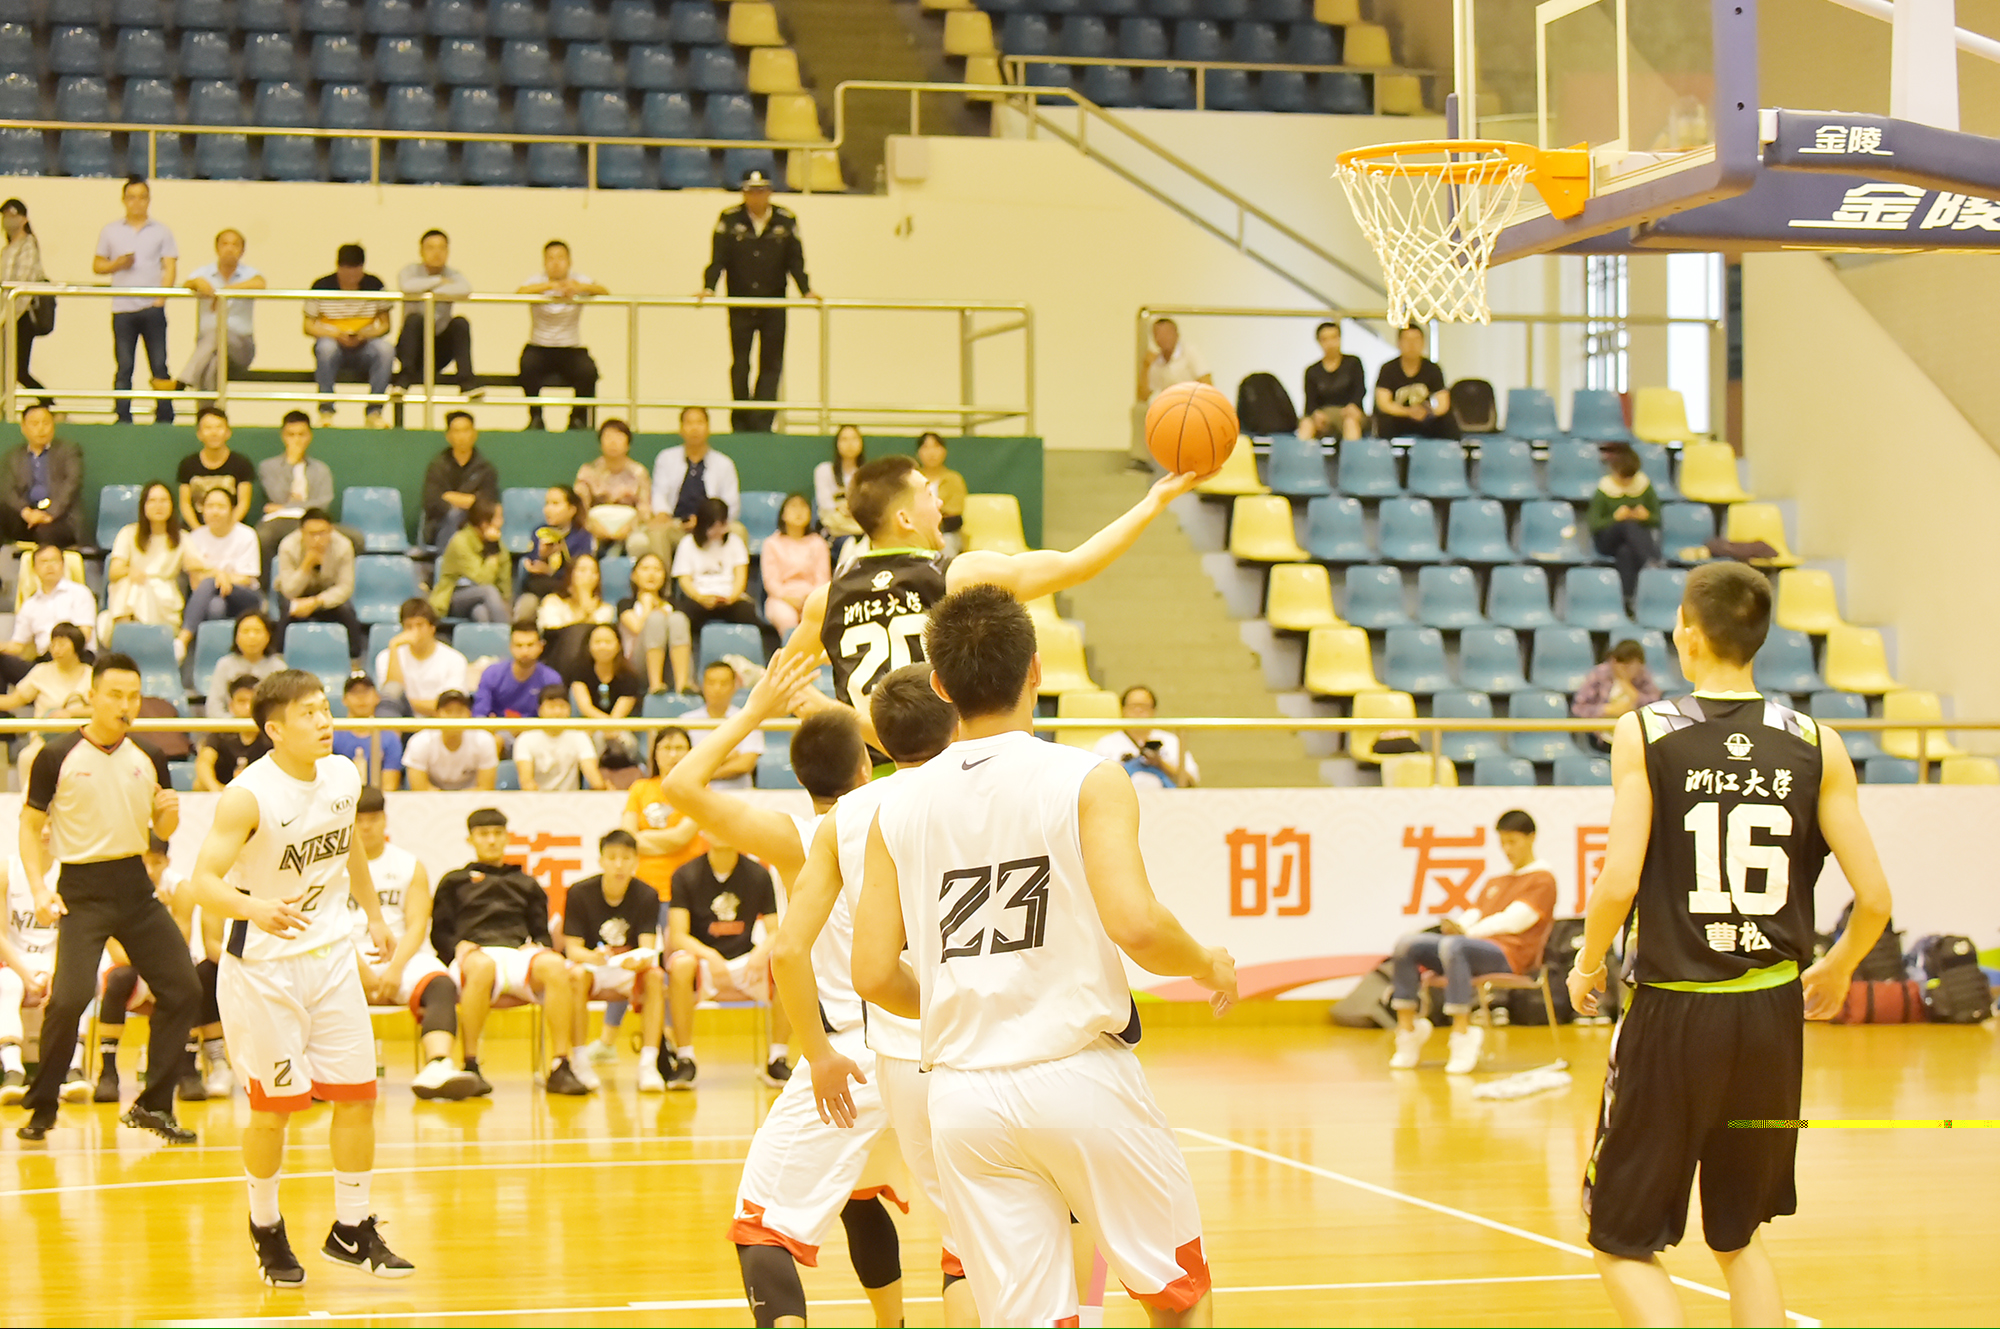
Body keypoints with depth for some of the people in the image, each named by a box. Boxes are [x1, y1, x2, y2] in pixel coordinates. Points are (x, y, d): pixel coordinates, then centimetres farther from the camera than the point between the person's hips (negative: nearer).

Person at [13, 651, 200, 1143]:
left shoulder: (147, 757, 6)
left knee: (183, 990, 0)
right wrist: (39, 890, -13)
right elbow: (31, 826, -1)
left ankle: (153, 1106, 13)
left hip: (135, 886, 5)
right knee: (70, 996, -17)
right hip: (82, 890, -5)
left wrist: (169, 813, -8)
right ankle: (41, 1109, 1)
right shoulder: (58, 756, -6)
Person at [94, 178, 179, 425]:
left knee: (159, 366, -1)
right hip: (122, 309, 1)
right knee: (124, 368, 2)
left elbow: (170, 268, 2)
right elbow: (97, 265, 14)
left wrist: (161, 298, -11)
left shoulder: (161, 231, 8)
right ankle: (123, 420, 5)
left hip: (152, 309, -1)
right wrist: (117, 265, -7)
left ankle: (165, 418, 2)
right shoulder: (111, 231, 12)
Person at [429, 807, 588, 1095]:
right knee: (482, 967, -43)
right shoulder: (455, 882, 26)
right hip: (475, 953, -2)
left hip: (519, 953, 2)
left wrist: (536, 946, 1)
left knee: (554, 965, -36)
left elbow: (542, 933, 24)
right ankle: (470, 1067, -37)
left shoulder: (526, 884, 32)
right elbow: (439, 934, 15)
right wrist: (458, 945, -7)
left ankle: (560, 1068, -38)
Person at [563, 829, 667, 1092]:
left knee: (655, 976, -32)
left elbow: (648, 947, -17)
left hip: (631, 971, 1)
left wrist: (639, 960, -43)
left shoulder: (647, 896, -10)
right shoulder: (580, 893, -12)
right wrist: (593, 957, -40)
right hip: (592, 964, -1)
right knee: (576, 975, -36)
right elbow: (573, 949, -15)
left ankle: (648, 1065, -30)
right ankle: (580, 1063, -26)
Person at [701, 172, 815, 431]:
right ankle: (741, 423, 8)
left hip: (774, 304, 1)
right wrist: (708, 288, -17)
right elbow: (718, 259, -4)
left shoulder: (786, 221, 2)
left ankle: (761, 423, 0)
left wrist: (806, 290, -7)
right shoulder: (729, 220, -1)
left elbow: (796, 261, 4)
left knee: (771, 365, -1)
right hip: (740, 306, -1)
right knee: (739, 364, 2)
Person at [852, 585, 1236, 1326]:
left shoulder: (900, 807, 5)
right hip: (1079, 1073, -3)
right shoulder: (1087, 780, -7)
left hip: (964, 1097, 3)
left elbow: (874, 974, 3)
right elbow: (1133, 924, -19)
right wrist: (1209, 965, 2)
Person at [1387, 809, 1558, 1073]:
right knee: (1407, 944, -11)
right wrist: (1456, 925, -5)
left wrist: (1466, 930, -9)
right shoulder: (1494, 882, 33)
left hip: (1508, 954, -8)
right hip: (1475, 945, 8)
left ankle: (1463, 1038, -42)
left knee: (1452, 946, -39)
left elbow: (1513, 921, -6)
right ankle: (1407, 1029, -16)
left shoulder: (1542, 880, 7)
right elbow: (1472, 915, 20)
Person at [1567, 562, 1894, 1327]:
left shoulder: (1644, 734, -7)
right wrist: (1836, 971, 19)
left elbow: (1619, 883, -15)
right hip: (1773, 1011, 4)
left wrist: (1586, 965, 5)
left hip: (1675, 1008, -3)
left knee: (1622, 1242, 9)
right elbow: (1874, 898, -1)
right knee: (1738, 1238, 21)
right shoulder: (1815, 747, 1)